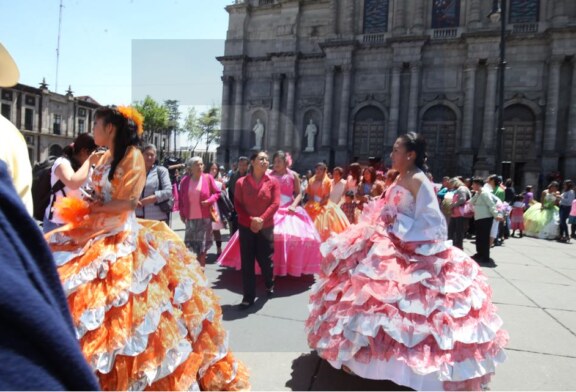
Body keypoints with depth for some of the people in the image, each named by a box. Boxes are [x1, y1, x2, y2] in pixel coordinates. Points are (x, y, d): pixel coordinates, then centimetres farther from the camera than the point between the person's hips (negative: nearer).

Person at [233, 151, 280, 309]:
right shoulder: (241, 182, -1)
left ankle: (269, 284, 38)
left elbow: (275, 204, -7)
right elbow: (237, 205, -2)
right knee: (247, 262, 3)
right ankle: (248, 296, 15)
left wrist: (261, 219, -17)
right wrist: (250, 220, -14)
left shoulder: (273, 182, -1)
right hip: (246, 227, 0)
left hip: (266, 227, 0)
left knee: (266, 259, 7)